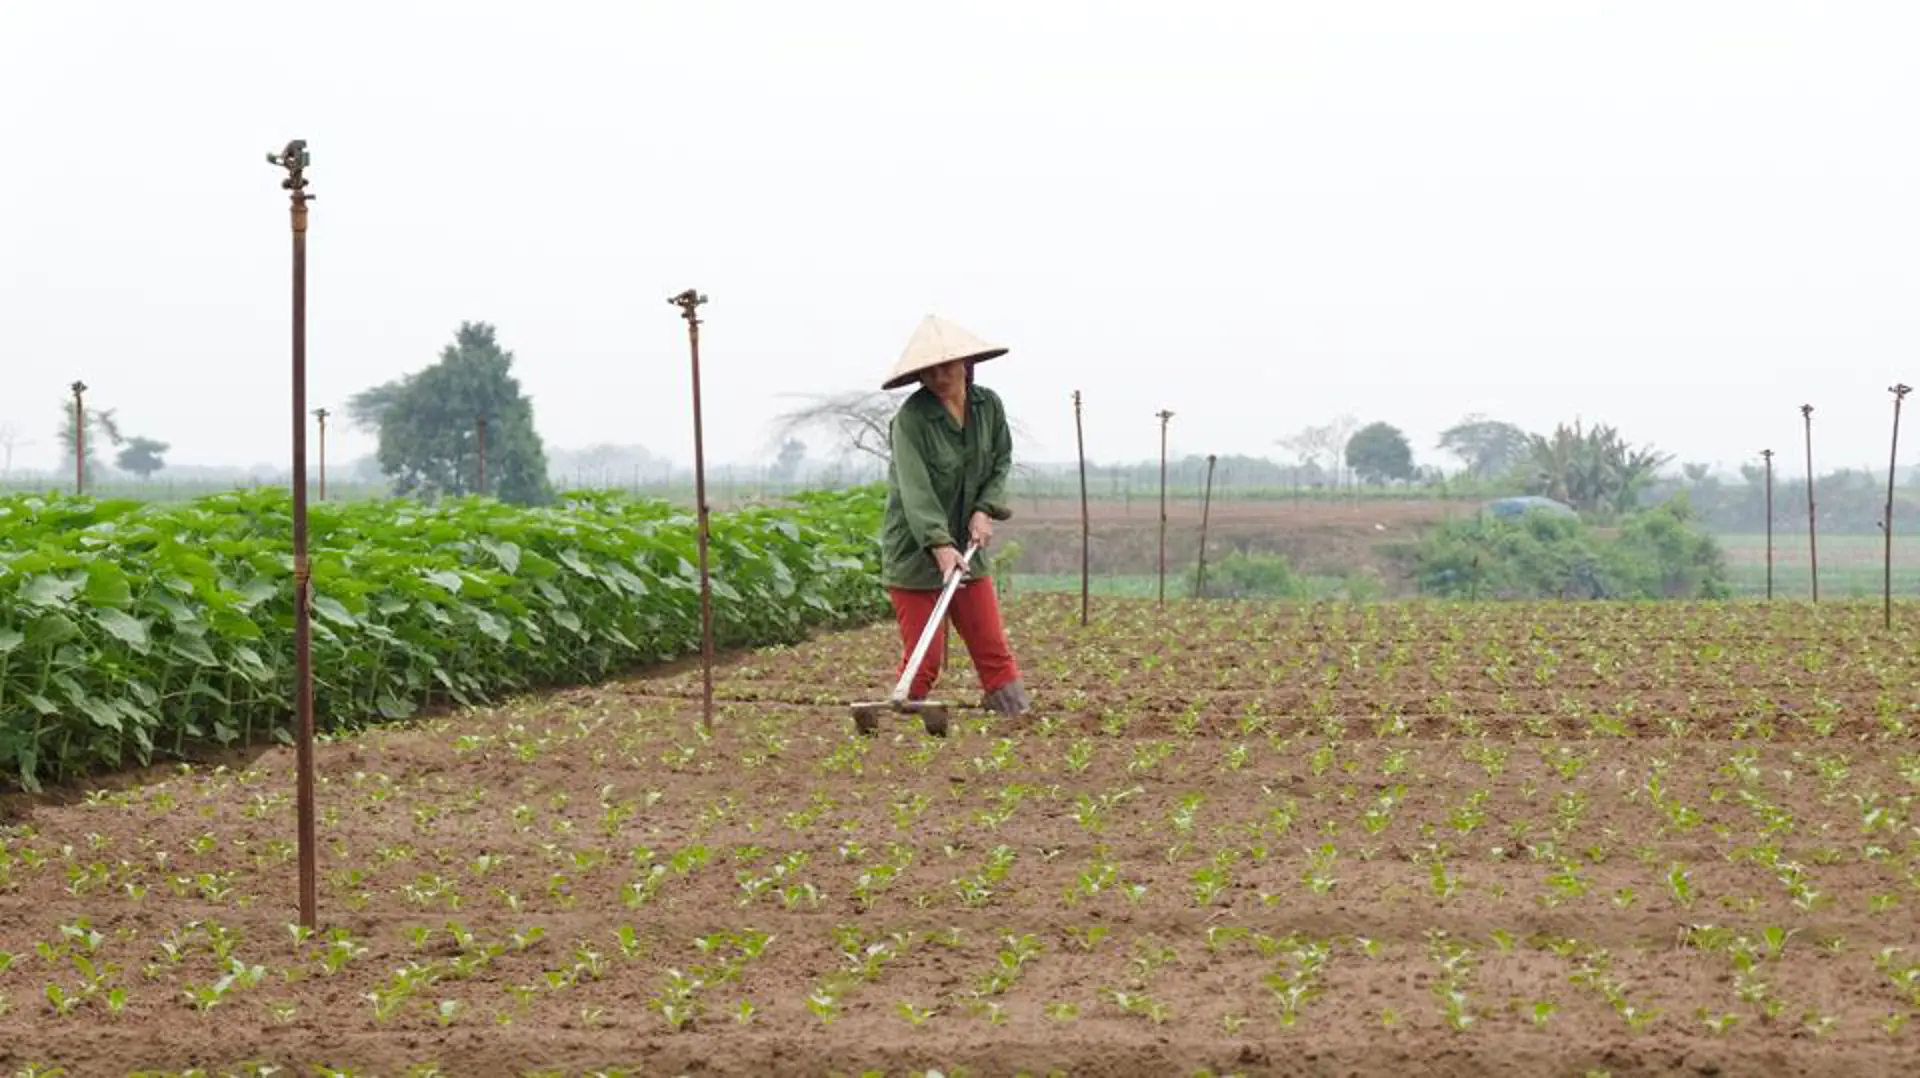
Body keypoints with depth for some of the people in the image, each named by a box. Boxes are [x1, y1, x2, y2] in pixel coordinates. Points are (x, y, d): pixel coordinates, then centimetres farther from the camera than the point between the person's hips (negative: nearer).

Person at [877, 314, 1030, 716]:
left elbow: (1001, 461, 13)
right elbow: (914, 488, -25)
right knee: (923, 659, -5)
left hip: (968, 548, 5)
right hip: (914, 552, -5)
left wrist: (985, 509, -6)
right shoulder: (911, 417, -16)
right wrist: (940, 545, -37)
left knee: (993, 648, 2)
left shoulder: (988, 405, 1)